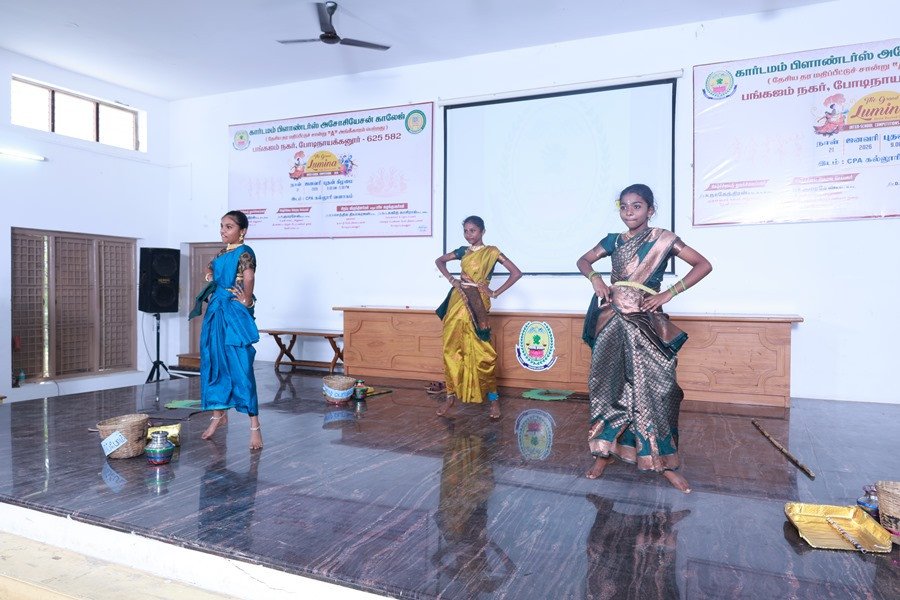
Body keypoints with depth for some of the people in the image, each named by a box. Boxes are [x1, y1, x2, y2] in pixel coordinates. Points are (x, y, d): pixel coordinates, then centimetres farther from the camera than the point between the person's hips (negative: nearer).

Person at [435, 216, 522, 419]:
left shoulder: (491, 252, -1)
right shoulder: (463, 251, 12)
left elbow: (516, 272, -6)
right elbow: (439, 261, 23)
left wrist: (496, 293, -6)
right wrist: (450, 279, 6)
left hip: (476, 304, -5)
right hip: (457, 301, 5)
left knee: (481, 352, -5)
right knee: (451, 350, 4)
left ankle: (493, 397, 6)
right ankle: (452, 395, 15)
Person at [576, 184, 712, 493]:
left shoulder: (663, 239, -1)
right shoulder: (614, 240, 8)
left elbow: (703, 265, -3)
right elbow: (583, 260, 18)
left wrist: (668, 294, -10)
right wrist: (595, 278, -4)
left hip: (645, 324, -3)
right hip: (613, 322, 3)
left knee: (652, 389, -2)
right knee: (610, 386, 8)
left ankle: (664, 462, 8)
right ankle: (604, 452, 19)